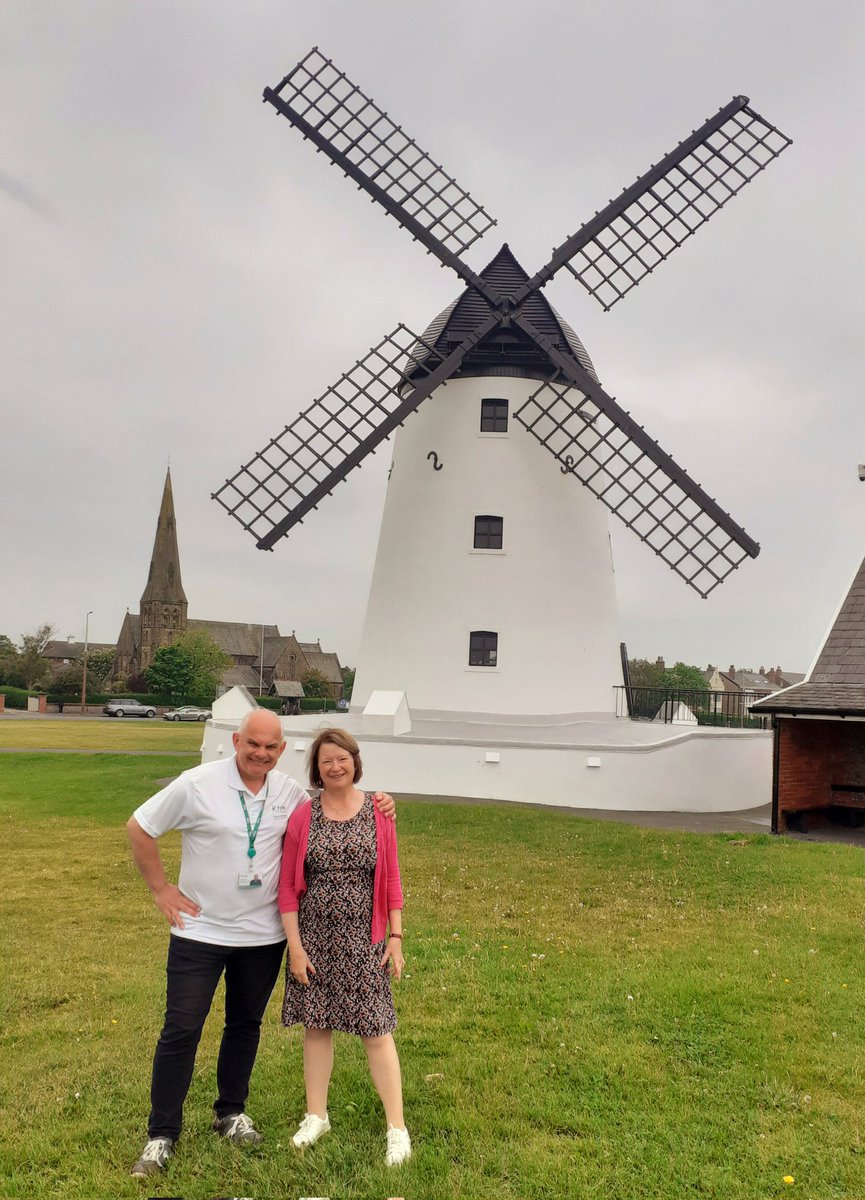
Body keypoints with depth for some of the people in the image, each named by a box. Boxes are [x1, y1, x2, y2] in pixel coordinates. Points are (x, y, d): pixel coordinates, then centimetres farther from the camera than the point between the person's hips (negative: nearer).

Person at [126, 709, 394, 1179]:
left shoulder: (290, 792, -3)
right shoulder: (198, 784, -15)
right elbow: (139, 827, -5)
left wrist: (373, 807, -6)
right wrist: (161, 889, -7)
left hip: (263, 934, 3)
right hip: (200, 931, -3)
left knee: (245, 1025, 17)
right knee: (181, 1030, 2)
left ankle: (231, 1112, 37)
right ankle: (161, 1134, 18)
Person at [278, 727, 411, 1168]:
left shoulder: (378, 812, -3)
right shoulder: (302, 817, -4)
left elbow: (391, 880, 2)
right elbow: (288, 886, -1)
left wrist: (395, 936, -1)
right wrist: (295, 947, -5)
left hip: (363, 938, -1)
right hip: (313, 937, 1)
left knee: (376, 1029, 2)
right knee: (316, 1025, 12)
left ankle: (397, 1127, 14)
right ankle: (316, 1116, 31)